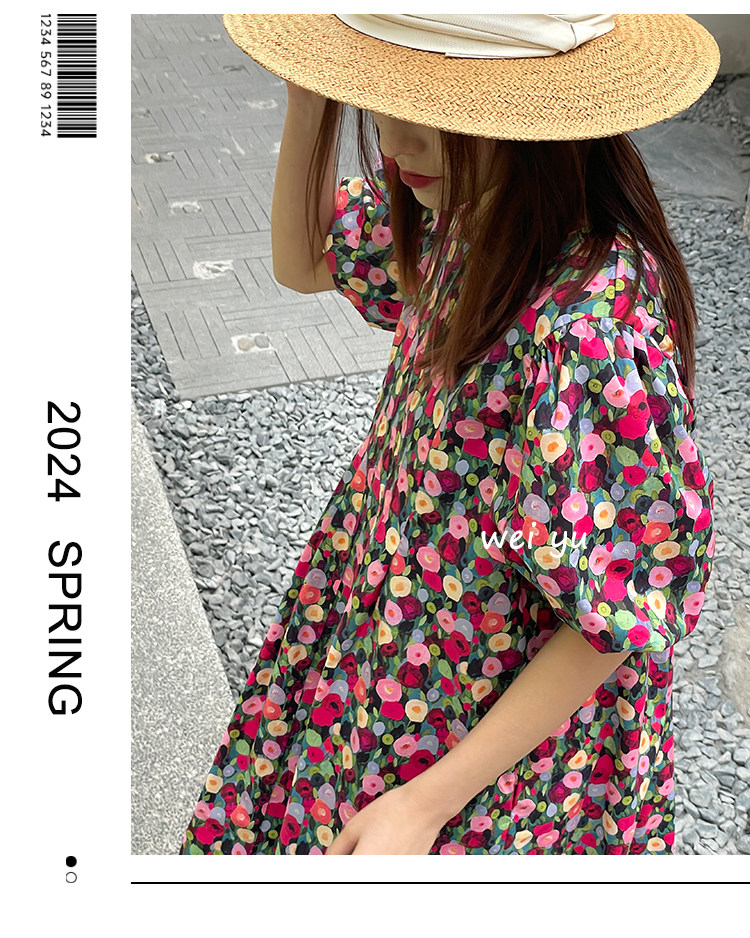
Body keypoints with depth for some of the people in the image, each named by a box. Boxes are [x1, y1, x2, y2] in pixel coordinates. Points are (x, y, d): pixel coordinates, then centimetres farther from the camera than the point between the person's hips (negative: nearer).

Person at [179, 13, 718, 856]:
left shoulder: (591, 333, -37)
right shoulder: (466, 204, -14)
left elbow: (617, 618, -27)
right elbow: (303, 263, 4)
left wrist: (428, 802, -20)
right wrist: (312, 96, -14)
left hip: (516, 713, -7)